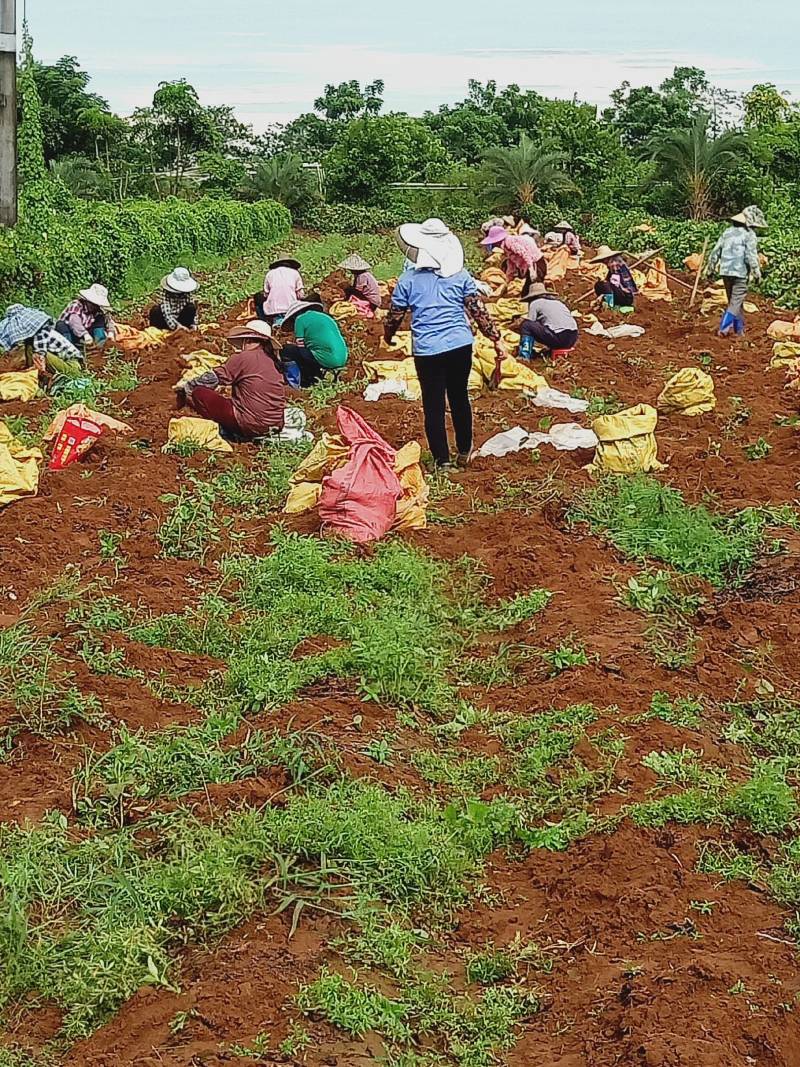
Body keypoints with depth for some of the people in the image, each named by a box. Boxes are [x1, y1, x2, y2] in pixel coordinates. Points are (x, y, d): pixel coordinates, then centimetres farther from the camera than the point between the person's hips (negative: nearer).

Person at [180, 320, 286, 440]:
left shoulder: (243, 358, -8)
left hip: (251, 425, -8)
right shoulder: (274, 361, 12)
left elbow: (213, 378, -3)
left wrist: (186, 388, 11)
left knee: (198, 393, -3)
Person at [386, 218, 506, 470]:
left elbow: (395, 316, 5)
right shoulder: (460, 276, 1)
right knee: (460, 398, 20)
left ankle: (443, 460, 12)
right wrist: (496, 339, 7)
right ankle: (464, 451, 31)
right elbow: (478, 310, 0)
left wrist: (388, 336, 25)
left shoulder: (408, 280, -3)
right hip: (461, 345, 2)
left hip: (427, 350, -2)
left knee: (434, 406, 7)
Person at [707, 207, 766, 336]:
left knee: (734, 300, 18)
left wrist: (711, 268, 19)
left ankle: (739, 329, 25)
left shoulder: (728, 231, 11)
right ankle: (724, 329, -11)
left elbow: (716, 250, 12)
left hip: (726, 272, 7)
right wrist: (757, 274, -8)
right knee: (736, 302, -3)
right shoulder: (749, 235, -8)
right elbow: (751, 256, -15)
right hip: (740, 272, -7)